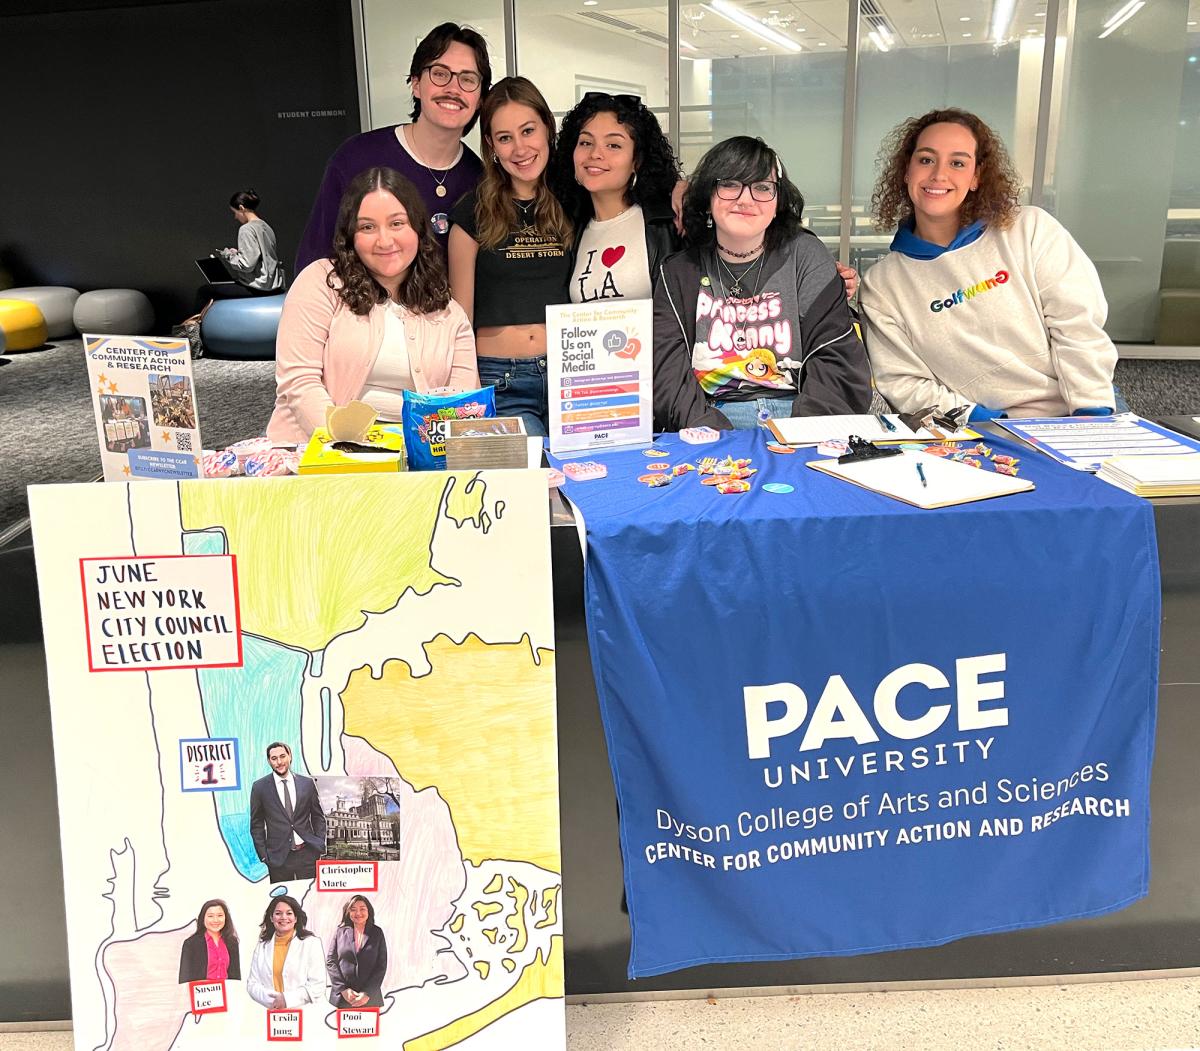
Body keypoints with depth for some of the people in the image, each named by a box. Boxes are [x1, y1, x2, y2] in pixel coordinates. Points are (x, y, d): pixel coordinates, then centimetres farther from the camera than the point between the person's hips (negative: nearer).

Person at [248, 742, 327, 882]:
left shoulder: (307, 783, 6)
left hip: (307, 853, 1)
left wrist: (320, 846, 4)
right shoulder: (259, 787, 2)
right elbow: (256, 825, 5)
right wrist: (263, 855, -1)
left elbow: (318, 817, 13)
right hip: (278, 857, -1)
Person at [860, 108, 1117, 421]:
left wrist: (1093, 417, -12)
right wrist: (990, 424, -13)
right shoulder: (881, 284, 6)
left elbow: (1080, 329, 0)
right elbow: (902, 383, 0)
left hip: (1075, 423, 0)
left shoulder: (1031, 230, 5)